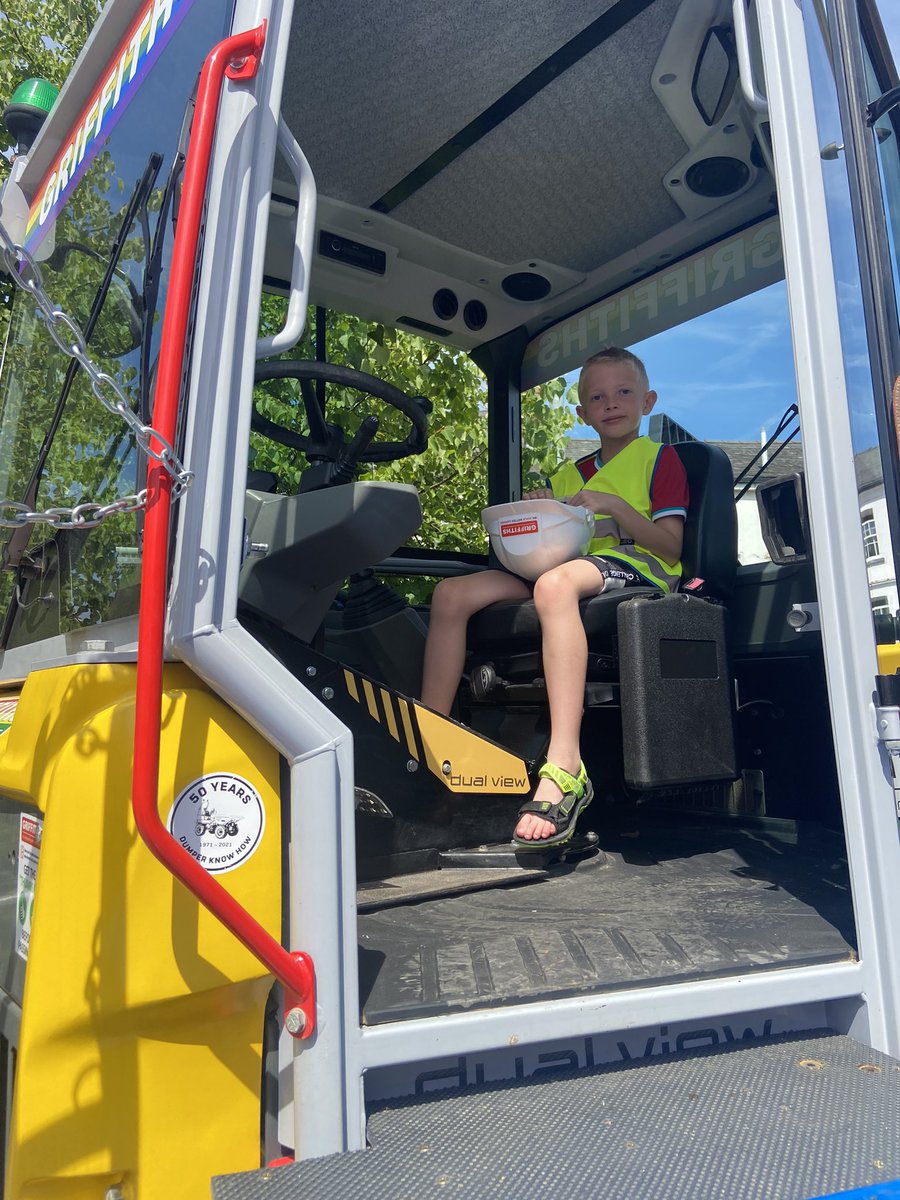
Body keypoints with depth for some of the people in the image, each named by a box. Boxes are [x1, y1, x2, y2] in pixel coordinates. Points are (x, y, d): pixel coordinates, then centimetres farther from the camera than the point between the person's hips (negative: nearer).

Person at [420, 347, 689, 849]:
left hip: (636, 568, -6)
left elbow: (671, 547, -1)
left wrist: (613, 505, -12)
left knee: (556, 583, -42)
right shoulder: (568, 473, 27)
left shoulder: (660, 458, 12)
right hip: (567, 567, 6)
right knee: (452, 593, -15)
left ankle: (565, 770, -46)